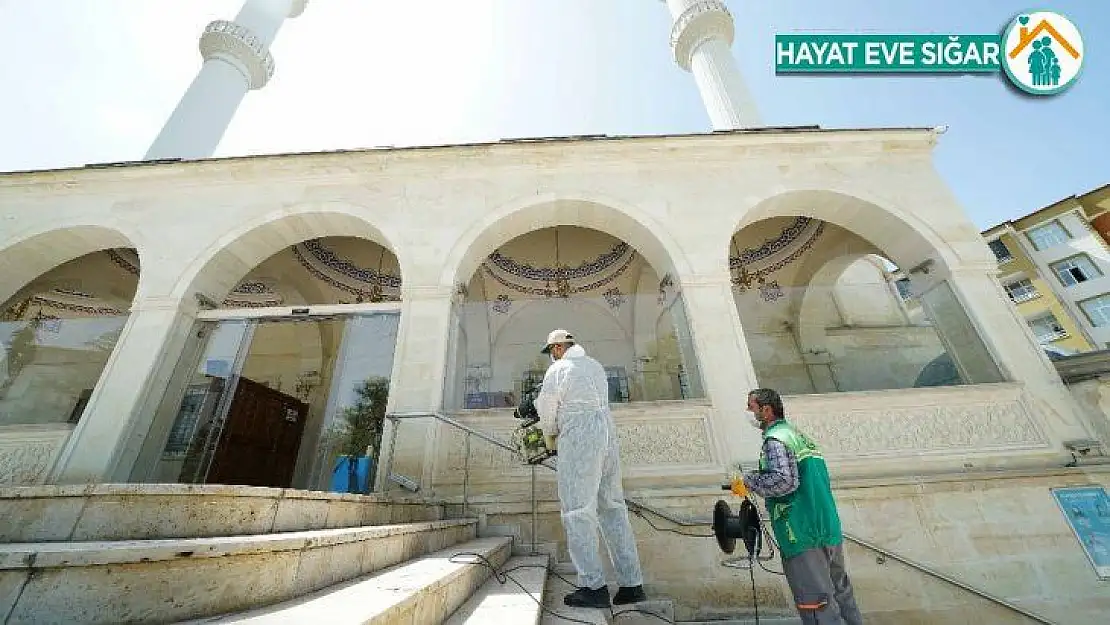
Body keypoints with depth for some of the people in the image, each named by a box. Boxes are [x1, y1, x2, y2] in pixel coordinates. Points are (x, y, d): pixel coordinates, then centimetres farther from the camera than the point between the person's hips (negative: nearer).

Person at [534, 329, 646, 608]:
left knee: (577, 511, 0)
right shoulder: (596, 366, 18)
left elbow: (547, 414, 2)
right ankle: (632, 584, 14)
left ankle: (594, 587, 0)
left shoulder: (557, 370, -2)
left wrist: (550, 434, 23)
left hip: (578, 438, -7)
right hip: (607, 432, 8)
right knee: (612, 508, 10)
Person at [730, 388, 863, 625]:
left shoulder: (775, 439, -14)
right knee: (841, 593, 21)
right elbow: (807, 481, 20)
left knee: (816, 605, -1)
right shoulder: (800, 435, 14)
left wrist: (747, 481, -15)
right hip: (830, 531, 10)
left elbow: (784, 480, -27)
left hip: (803, 536, -9)